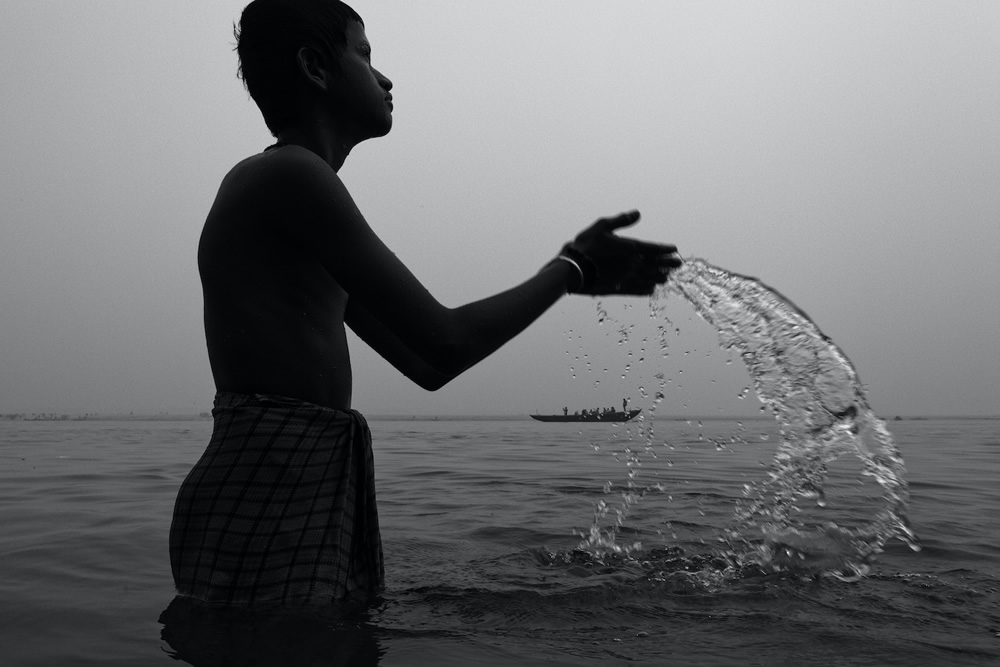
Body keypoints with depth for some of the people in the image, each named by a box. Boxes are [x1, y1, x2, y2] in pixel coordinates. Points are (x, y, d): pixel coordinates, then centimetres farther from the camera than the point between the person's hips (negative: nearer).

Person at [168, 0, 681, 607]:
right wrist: (571, 268, 0)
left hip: (320, 513, 9)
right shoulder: (288, 173, -11)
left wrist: (572, 272, 16)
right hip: (262, 517, -9)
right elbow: (444, 343, -16)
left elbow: (424, 365, 17)